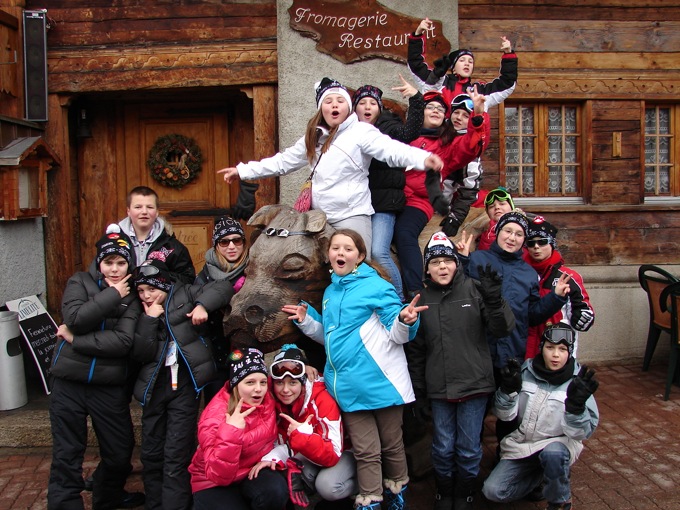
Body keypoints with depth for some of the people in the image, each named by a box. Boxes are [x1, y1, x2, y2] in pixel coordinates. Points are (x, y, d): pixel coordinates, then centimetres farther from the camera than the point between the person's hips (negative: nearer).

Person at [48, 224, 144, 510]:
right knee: (67, 454, 4)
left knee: (120, 451, 14)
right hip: (69, 382, -1)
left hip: (110, 385, 2)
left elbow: (123, 341, -13)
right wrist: (112, 295, -14)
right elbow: (75, 319, -17)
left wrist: (75, 340, -14)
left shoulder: (132, 295, 1)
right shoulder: (79, 283, 2)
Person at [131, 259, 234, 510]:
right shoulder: (140, 313, 11)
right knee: (151, 453, 10)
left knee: (176, 456, -6)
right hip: (154, 386, 4)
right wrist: (150, 319, -9)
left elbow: (223, 286, -2)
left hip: (183, 384, -4)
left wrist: (203, 305, -15)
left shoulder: (184, 295, 3)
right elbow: (140, 354, -2)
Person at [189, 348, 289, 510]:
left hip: (254, 471, 3)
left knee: (276, 491, -28)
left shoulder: (268, 399, -11)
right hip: (214, 484, -3)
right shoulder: (216, 416, -24)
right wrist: (231, 432, -39)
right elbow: (219, 475, -28)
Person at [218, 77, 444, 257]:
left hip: (352, 215, -6)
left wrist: (423, 158, -41)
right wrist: (243, 170, 23)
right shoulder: (313, 138, 14)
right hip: (320, 217, 7)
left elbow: (391, 149, -21)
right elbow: (283, 161, 22)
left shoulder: (361, 131, -7)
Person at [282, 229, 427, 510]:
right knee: (365, 452, 10)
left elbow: (396, 335, -9)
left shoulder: (376, 286, -8)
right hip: (349, 387, 5)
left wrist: (405, 321, -30)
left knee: (391, 445, 13)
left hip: (380, 381, -4)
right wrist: (307, 320, 13)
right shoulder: (330, 292, 12)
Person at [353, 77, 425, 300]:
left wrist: (416, 99, -27)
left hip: (384, 202, -4)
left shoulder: (388, 127, 3)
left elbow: (410, 132, -17)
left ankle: (399, 299, 1)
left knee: (379, 252, -15)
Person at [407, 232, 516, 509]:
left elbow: (503, 329, -9)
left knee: (469, 448, 10)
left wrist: (494, 301, -26)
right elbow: (416, 350, 9)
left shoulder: (473, 289, -5)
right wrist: (418, 391, 10)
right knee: (443, 448, 11)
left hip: (474, 384, -2)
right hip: (439, 389, 2)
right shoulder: (422, 299, 3)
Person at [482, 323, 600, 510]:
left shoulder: (577, 381, -10)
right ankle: (542, 477, 14)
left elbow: (581, 432, -15)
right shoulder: (527, 371, -5)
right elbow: (504, 415, -4)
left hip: (558, 443, -3)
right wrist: (508, 389, -24)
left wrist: (576, 405, -34)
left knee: (553, 454, -38)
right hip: (522, 444, 3)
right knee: (493, 491, -11)